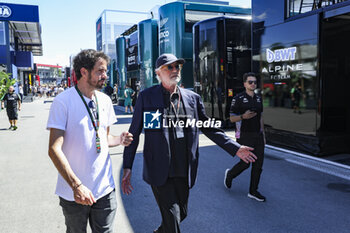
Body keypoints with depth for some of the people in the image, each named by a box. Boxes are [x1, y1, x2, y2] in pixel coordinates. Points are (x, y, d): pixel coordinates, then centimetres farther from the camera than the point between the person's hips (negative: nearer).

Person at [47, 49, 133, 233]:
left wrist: (119, 140, -5)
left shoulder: (105, 100, 6)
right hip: (73, 192, -4)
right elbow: (54, 149, -17)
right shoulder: (63, 101, -12)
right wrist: (76, 185, -25)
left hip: (104, 189, 4)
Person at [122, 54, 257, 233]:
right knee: (172, 217, -5)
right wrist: (127, 167, -3)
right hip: (159, 171, -4)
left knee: (181, 213, 16)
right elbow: (134, 133, 1)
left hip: (184, 171, 4)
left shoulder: (193, 98, 7)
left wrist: (235, 148, 7)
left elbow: (208, 128, 14)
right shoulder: (146, 97, -2)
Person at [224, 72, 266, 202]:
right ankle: (230, 174, 29)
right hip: (244, 136, -6)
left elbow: (260, 118, 16)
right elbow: (232, 118, -7)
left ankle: (253, 191, 15)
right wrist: (243, 117, -27)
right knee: (245, 163, -2)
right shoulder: (238, 99, -9)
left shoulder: (258, 98, 10)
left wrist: (263, 135, 13)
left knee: (258, 163, 4)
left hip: (257, 135, 6)